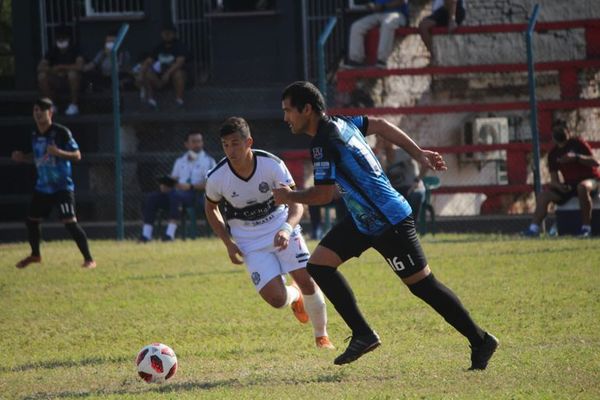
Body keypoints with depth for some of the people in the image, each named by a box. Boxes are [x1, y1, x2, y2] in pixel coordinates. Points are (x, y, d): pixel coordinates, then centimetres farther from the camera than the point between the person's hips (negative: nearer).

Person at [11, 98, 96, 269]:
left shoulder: (61, 132, -13)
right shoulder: (35, 135, 8)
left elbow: (77, 155, -13)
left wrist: (59, 152, -29)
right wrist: (22, 157, 5)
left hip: (62, 186, -7)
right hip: (42, 187, 7)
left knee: (70, 222, -16)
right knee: (31, 220, 15)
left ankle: (88, 259, -10)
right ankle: (35, 255, 38)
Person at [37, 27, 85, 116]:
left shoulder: (74, 50, -14)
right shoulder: (53, 51, -4)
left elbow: (79, 66, -30)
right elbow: (40, 67, -9)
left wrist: (61, 67, -25)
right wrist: (53, 70, -27)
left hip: (72, 79, -3)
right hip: (57, 79, 3)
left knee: (72, 73, -37)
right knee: (42, 76, -23)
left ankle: (74, 105, -25)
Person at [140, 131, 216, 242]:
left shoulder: (208, 161, 7)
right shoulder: (180, 161, 28)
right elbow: (173, 178, 24)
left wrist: (191, 186, -20)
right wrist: (164, 185, 0)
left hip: (198, 195, -6)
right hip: (178, 193, 6)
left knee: (174, 194, -38)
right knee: (151, 198, -16)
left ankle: (170, 233, -47)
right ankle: (146, 234, -26)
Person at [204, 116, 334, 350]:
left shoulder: (272, 165, -21)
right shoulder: (217, 178, -18)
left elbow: (296, 203, -20)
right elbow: (210, 209, 4)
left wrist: (287, 229, -41)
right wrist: (228, 244, -5)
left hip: (281, 229, 0)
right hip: (250, 242, 0)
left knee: (308, 282, -12)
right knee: (277, 299, -15)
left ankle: (321, 336, 16)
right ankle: (295, 296, 25)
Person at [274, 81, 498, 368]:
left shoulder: (323, 143, -22)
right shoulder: (339, 123, 7)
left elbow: (323, 194, -24)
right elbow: (379, 125, 19)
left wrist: (289, 197, -5)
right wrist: (418, 153, 21)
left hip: (388, 223, -10)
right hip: (363, 220, 10)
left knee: (422, 285, -1)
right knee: (318, 265, 2)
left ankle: (480, 342, 11)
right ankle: (363, 334, 4)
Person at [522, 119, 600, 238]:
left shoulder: (578, 144, -8)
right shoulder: (553, 153, 6)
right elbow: (554, 179, 5)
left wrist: (576, 157, -30)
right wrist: (558, 185, -19)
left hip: (590, 179, -6)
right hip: (569, 184, 6)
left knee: (583, 187, -41)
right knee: (543, 196, -9)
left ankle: (586, 227, -37)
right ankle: (534, 228, -17)